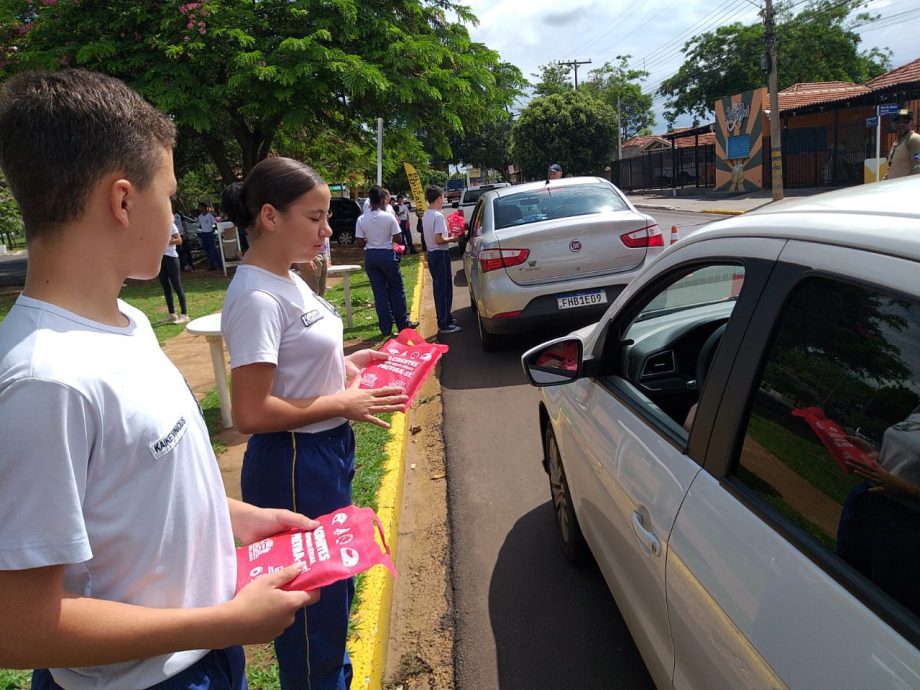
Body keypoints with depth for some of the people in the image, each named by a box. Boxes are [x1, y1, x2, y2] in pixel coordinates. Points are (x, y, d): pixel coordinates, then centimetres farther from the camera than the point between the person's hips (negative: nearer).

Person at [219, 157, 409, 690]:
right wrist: (341, 404, -18)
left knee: (335, 588, 26)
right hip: (294, 466, -10)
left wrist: (345, 365, 2)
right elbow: (251, 413, -25)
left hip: (330, 453, 10)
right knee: (313, 605, 9)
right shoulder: (256, 298, -23)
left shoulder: (287, 279, 5)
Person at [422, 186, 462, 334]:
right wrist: (452, 239, -9)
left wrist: (447, 235, 15)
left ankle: (444, 319, 27)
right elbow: (438, 240, -24)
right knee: (444, 290, -3)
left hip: (431, 253, 10)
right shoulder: (438, 216, -19)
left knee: (438, 288, 17)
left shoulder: (426, 215, 9)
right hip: (440, 254, -10)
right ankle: (444, 325, 1)